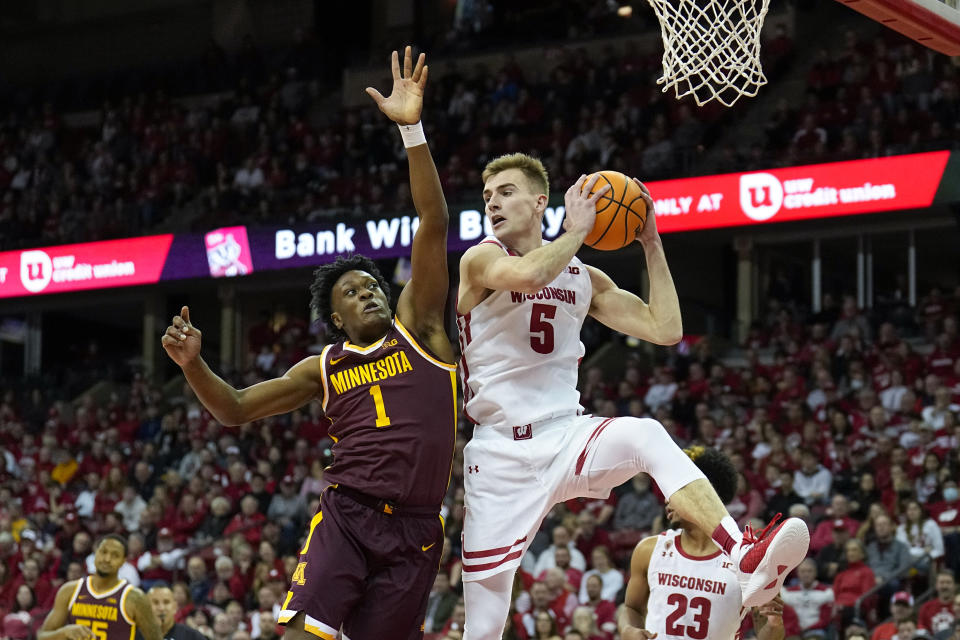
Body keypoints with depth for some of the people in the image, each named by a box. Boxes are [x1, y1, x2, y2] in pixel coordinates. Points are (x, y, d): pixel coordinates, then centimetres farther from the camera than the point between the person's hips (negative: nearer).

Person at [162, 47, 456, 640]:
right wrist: (194, 364, 0)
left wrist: (413, 129, -11)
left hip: (415, 529, -1)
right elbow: (235, 409, 20)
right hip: (346, 513, 1)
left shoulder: (418, 326, 8)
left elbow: (434, 226, -3)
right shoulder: (324, 369, 15)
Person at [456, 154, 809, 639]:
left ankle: (747, 560, -47)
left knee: (646, 436, -32)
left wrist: (651, 244, 4)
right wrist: (576, 231, -14)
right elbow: (529, 276, -29)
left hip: (567, 436, 3)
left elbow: (665, 329, 6)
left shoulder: (583, 277, 11)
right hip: (501, 453, -3)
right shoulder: (480, 260, -5)